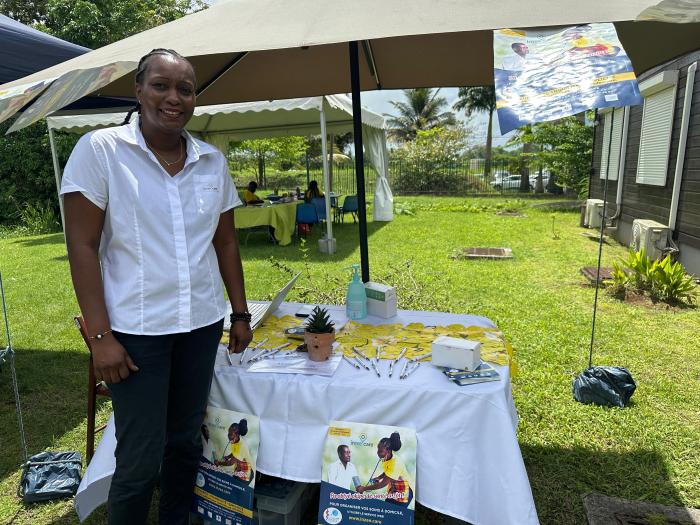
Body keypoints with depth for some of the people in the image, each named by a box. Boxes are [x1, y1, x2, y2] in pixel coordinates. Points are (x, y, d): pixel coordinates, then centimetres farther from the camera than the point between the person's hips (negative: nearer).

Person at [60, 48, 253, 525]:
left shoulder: (212, 160, 6)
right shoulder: (99, 150, -6)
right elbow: (82, 245, -8)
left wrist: (241, 314, 10)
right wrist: (100, 336, -12)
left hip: (202, 324, 4)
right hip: (136, 329, -4)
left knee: (186, 441, 16)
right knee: (141, 459, 3)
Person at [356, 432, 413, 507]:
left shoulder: (396, 463, -30)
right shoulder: (386, 459, -7)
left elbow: (383, 484, -28)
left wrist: (364, 488, -23)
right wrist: (379, 478, 0)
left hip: (402, 495, -7)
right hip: (392, 492, 7)